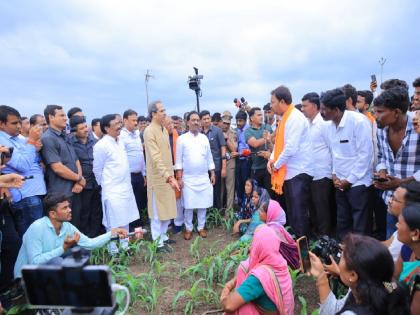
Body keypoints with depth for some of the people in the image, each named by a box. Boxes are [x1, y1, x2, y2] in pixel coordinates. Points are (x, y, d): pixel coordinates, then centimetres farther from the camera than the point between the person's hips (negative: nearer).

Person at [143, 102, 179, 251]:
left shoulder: (164, 130, 9)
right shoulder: (149, 131, -16)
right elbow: (156, 158, -24)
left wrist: (171, 174, 14)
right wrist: (169, 176, -31)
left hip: (167, 177, 8)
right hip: (158, 178, -8)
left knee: (167, 210, 17)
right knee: (158, 212, 4)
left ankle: (163, 236, 34)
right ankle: (158, 242, 19)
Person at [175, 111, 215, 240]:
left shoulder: (204, 138, 7)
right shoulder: (182, 139, -3)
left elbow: (209, 158, 11)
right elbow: (178, 160, -4)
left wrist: (212, 174, 7)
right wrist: (179, 178, -8)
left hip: (204, 178, 3)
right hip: (188, 178, -3)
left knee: (203, 204, 9)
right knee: (188, 206, 3)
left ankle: (201, 227, 24)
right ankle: (188, 228, 20)